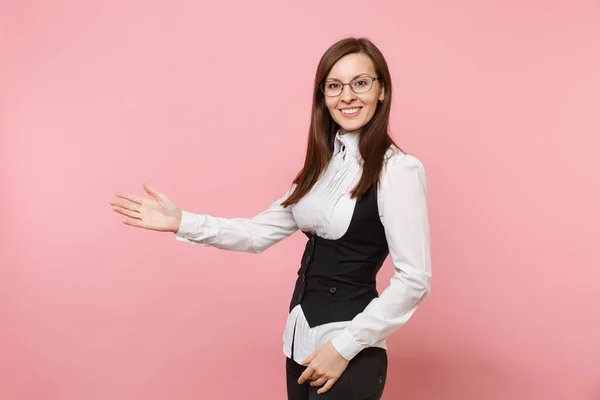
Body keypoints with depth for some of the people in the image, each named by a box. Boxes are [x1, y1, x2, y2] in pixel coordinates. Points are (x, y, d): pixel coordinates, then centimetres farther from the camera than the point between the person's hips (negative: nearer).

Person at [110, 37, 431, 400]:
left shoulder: (399, 169, -16)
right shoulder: (324, 162, 7)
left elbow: (414, 280, -18)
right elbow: (261, 232, 7)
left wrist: (344, 347, -17)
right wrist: (182, 223, -1)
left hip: (349, 354, -7)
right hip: (300, 337, 7)